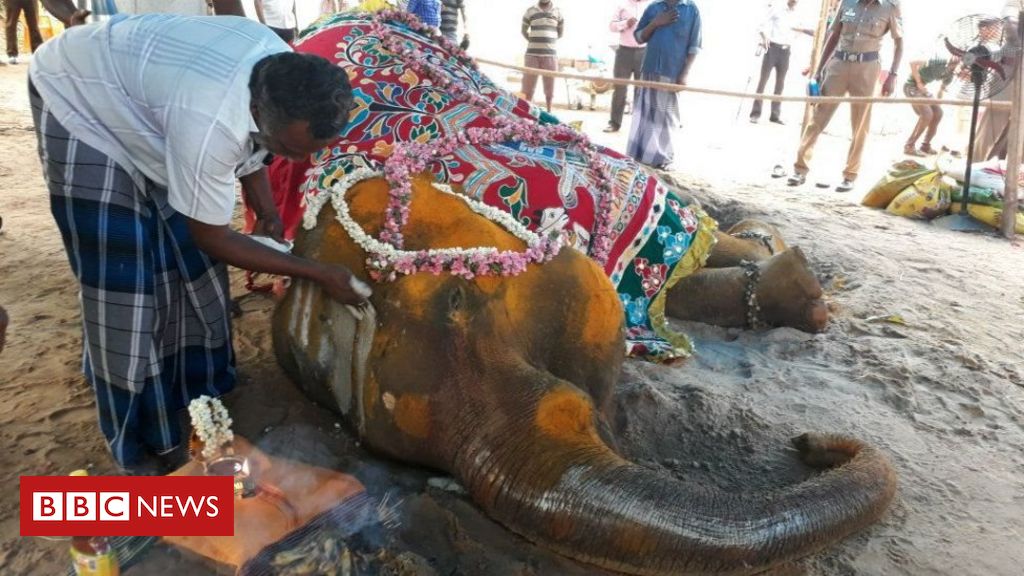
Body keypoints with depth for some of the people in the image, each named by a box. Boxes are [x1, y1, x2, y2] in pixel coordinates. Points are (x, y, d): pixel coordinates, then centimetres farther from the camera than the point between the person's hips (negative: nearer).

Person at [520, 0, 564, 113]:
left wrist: (547, 41, 14)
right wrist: (534, 41, 9)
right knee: (528, 85, -1)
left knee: (549, 86, 5)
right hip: (532, 53, -1)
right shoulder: (530, 11, 5)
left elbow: (561, 32, 17)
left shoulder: (557, 12, 7)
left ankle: (549, 111, 14)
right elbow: (523, 30, 14)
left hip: (550, 54, 1)